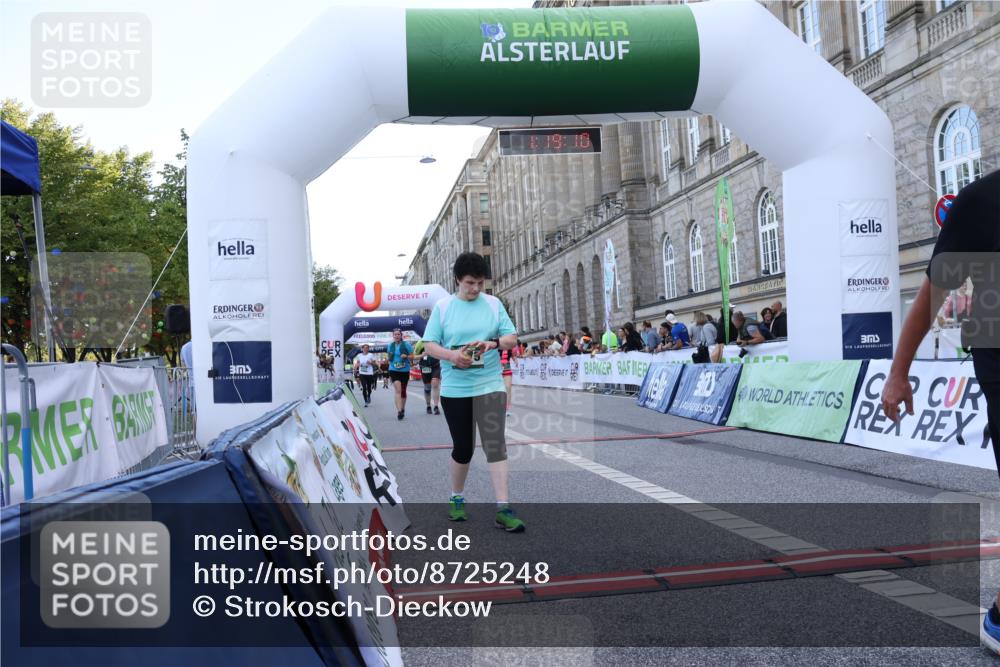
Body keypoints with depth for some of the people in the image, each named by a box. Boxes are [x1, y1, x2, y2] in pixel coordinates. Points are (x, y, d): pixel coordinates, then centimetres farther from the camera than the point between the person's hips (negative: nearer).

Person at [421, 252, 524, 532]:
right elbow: (429, 345, -1)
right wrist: (451, 354, -21)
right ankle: (457, 499, 33)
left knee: (495, 444, -11)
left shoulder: (494, 304, 4)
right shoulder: (442, 307, 1)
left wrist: (493, 343, -17)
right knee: (462, 448, 10)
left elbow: (512, 338, 4)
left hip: (489, 386, 0)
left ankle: (503, 509, -8)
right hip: (454, 389, 0)